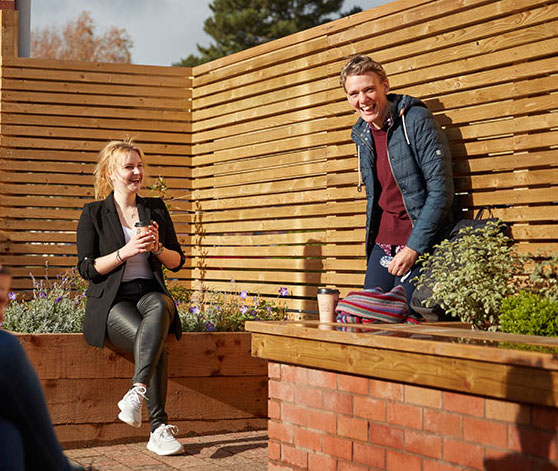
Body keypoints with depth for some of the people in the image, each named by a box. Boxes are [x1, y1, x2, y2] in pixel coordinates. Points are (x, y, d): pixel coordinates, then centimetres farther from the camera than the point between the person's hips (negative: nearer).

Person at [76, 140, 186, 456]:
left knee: (160, 309, -38)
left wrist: (157, 248, -7)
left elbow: (178, 262, 15)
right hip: (112, 300, -3)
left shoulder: (156, 210, 15)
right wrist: (125, 252, -15)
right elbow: (87, 268, -2)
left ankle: (137, 393, -46)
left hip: (151, 292, 3)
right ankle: (160, 429, -31)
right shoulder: (94, 214, 5)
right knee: (155, 342, -33)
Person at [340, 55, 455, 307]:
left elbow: (441, 191, -15)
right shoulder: (361, 134, 11)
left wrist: (414, 248, -18)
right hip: (381, 244, 7)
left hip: (420, 244, -7)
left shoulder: (417, 120, -11)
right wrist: (372, 239, 11)